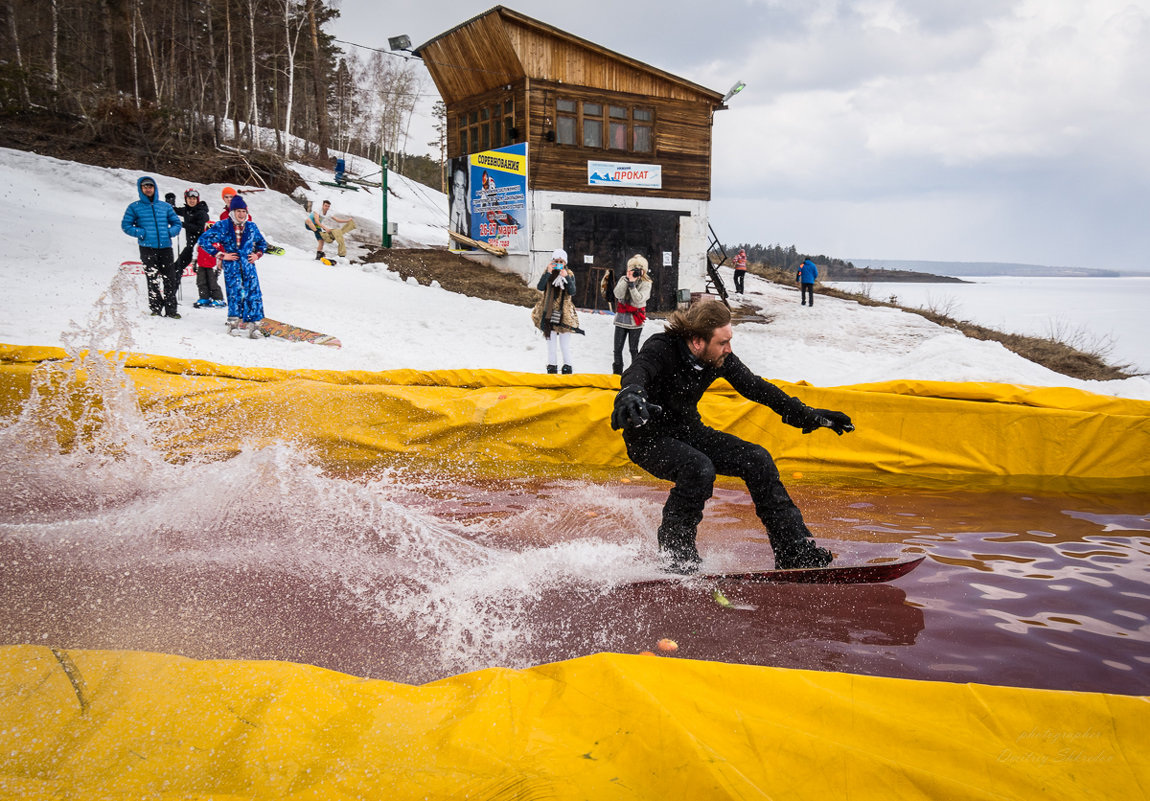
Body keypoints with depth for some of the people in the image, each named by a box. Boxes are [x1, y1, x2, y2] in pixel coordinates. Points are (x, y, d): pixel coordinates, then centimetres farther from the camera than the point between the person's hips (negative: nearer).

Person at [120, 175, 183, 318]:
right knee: (152, 280, -3)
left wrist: (171, 232, -1)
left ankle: (171, 309, 5)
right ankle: (155, 308, 5)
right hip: (147, 248, -2)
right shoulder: (134, 207, 8)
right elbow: (126, 225, 7)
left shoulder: (165, 206, 15)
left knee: (171, 279, -2)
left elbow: (177, 223, 20)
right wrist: (140, 233, -8)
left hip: (165, 247, 2)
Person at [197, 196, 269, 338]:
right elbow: (204, 239, -4)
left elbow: (262, 243, 28)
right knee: (236, 293, -9)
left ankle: (253, 323, 3)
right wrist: (221, 255, -7)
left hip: (248, 266, 3)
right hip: (231, 266, -3)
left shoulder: (251, 227, 10)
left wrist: (257, 254, 10)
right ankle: (233, 323, 4)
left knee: (253, 293, -4)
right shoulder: (223, 226, -2)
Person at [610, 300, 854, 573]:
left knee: (756, 459, -7)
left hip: (687, 431, 7)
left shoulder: (719, 357, -7)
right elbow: (636, 373, -46)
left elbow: (754, 386, 5)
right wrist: (630, 395, -71)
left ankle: (795, 552, -1)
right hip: (649, 438, -6)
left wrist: (807, 415, 7)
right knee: (699, 469, -34)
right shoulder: (661, 349, -25)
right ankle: (674, 555, -16)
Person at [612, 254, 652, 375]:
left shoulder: (646, 283, -4)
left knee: (633, 349, 3)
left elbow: (639, 299, -19)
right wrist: (627, 280, -19)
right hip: (621, 318, 3)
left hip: (635, 320, -3)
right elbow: (618, 294, -13)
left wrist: (632, 284, -25)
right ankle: (617, 373, 15)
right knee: (618, 348, 5)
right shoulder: (623, 279, 4)